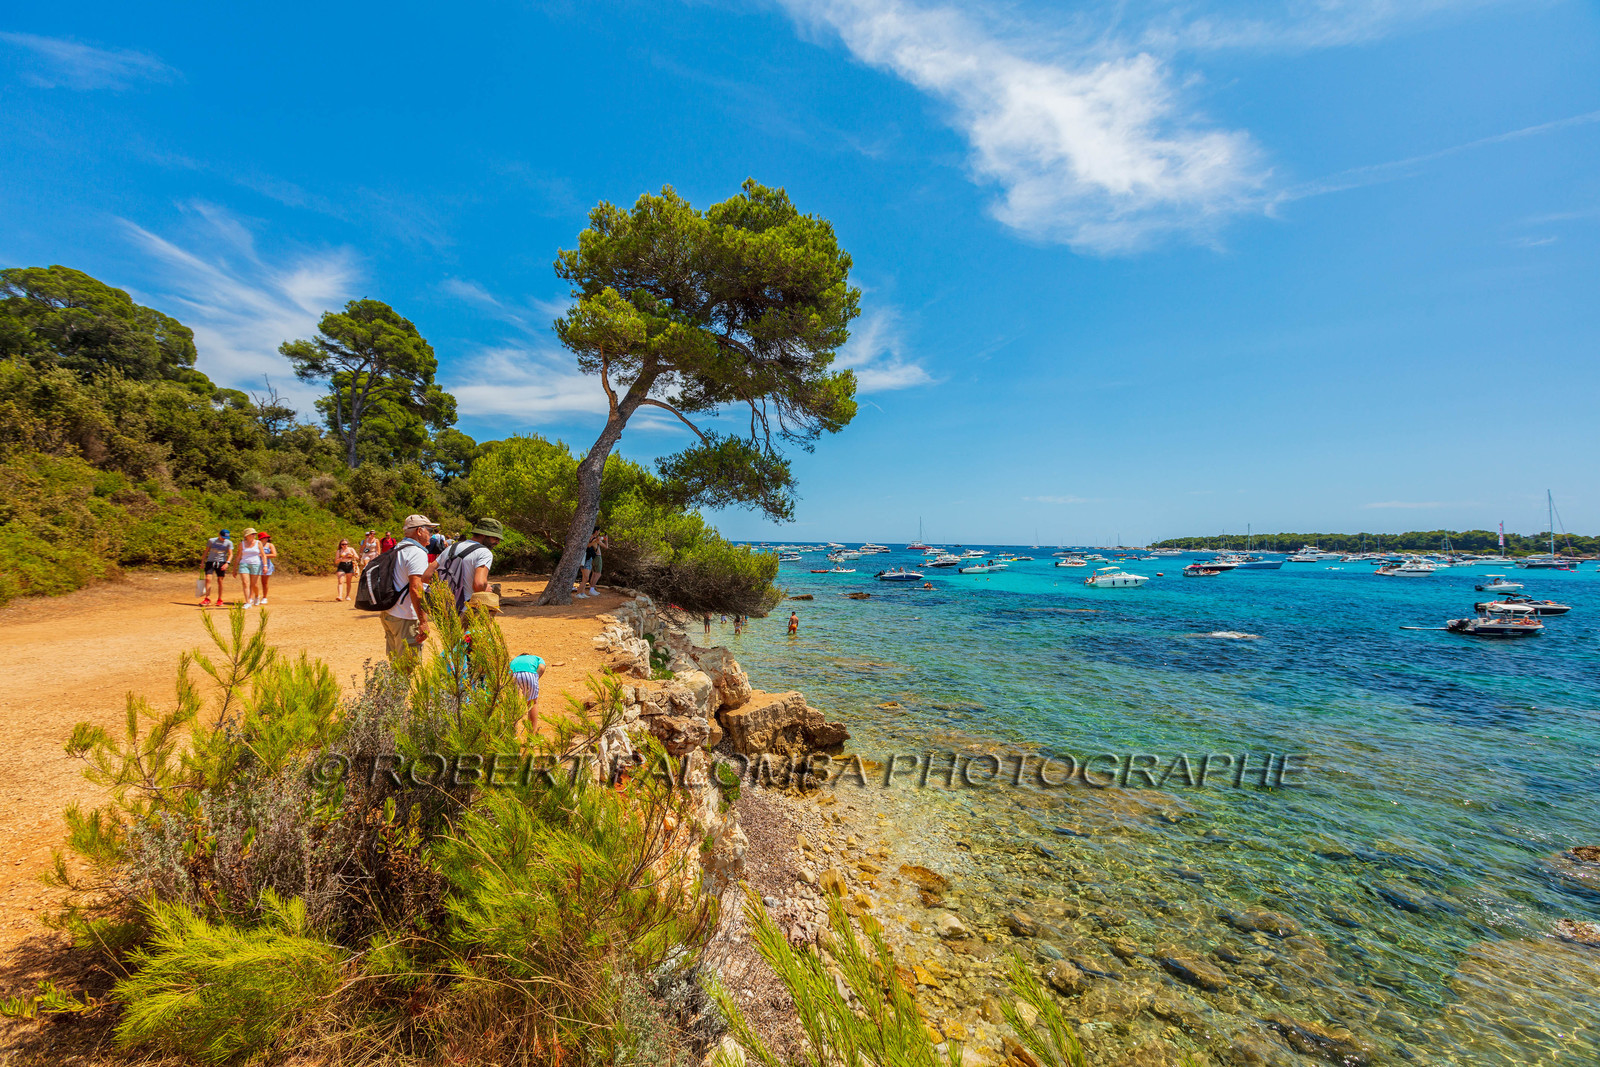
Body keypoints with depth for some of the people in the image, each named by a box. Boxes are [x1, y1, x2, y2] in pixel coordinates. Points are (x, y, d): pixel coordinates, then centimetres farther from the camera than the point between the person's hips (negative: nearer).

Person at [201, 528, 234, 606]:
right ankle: (207, 599, -11)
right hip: (210, 562, 1)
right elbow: (206, 551, 12)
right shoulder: (211, 541, 5)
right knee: (208, 579, -12)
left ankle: (219, 599, 10)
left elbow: (230, 554, -2)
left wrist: (227, 563, -18)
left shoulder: (229, 543, 2)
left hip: (221, 563, -1)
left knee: (220, 581, -1)